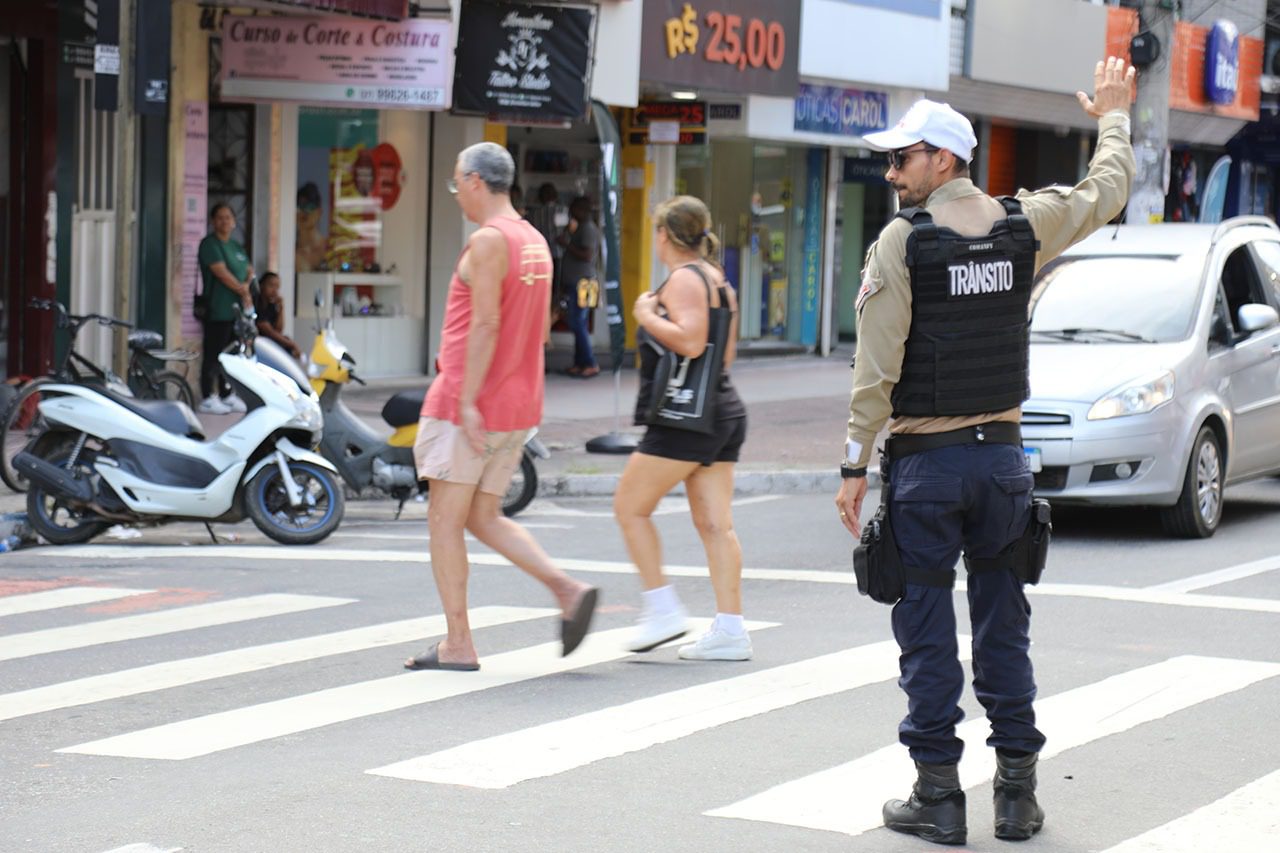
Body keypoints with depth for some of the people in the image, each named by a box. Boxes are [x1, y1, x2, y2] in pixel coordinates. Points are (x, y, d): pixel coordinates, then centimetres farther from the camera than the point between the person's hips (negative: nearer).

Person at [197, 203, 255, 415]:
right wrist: (242, 291, -11)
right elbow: (222, 273, -16)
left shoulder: (236, 247, 18)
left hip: (237, 309, 8)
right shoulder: (210, 244, -8)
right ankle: (208, 399, -5)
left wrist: (246, 285, -3)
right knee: (213, 355, -7)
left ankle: (227, 395, 20)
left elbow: (249, 270, 19)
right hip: (217, 310, -8)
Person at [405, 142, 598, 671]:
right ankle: (568, 590, -1)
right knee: (483, 519, 15)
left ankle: (458, 644, 1)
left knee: (445, 520, 0)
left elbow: (486, 324, -21)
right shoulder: (535, 242, 14)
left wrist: (467, 400, -22)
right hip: (517, 407, 9)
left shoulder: (488, 241, -14)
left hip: (470, 406, -9)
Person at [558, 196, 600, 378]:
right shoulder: (580, 228, 18)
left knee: (577, 324, -11)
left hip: (582, 283, -10)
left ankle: (590, 364, -9)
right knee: (578, 325, 9)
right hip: (574, 282, 10)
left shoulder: (588, 229, -12)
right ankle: (580, 363, 11)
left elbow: (588, 255, -21)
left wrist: (568, 244, -18)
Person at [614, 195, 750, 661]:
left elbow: (690, 342, -26)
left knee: (630, 506, 1)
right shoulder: (716, 279, 18)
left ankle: (663, 609, -1)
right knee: (715, 524, 5)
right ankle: (731, 630, 1)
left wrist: (647, 317, -13)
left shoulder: (684, 279, -12)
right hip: (723, 413, 9)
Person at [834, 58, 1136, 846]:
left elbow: (876, 369, -13)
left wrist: (857, 465, -7)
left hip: (926, 462, -4)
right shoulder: (1024, 225, 1)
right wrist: (1114, 114, 37)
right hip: (1002, 456, 4)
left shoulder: (902, 242, -11)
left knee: (928, 631, 2)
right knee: (1003, 625, 11)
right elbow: (1108, 191, 20)